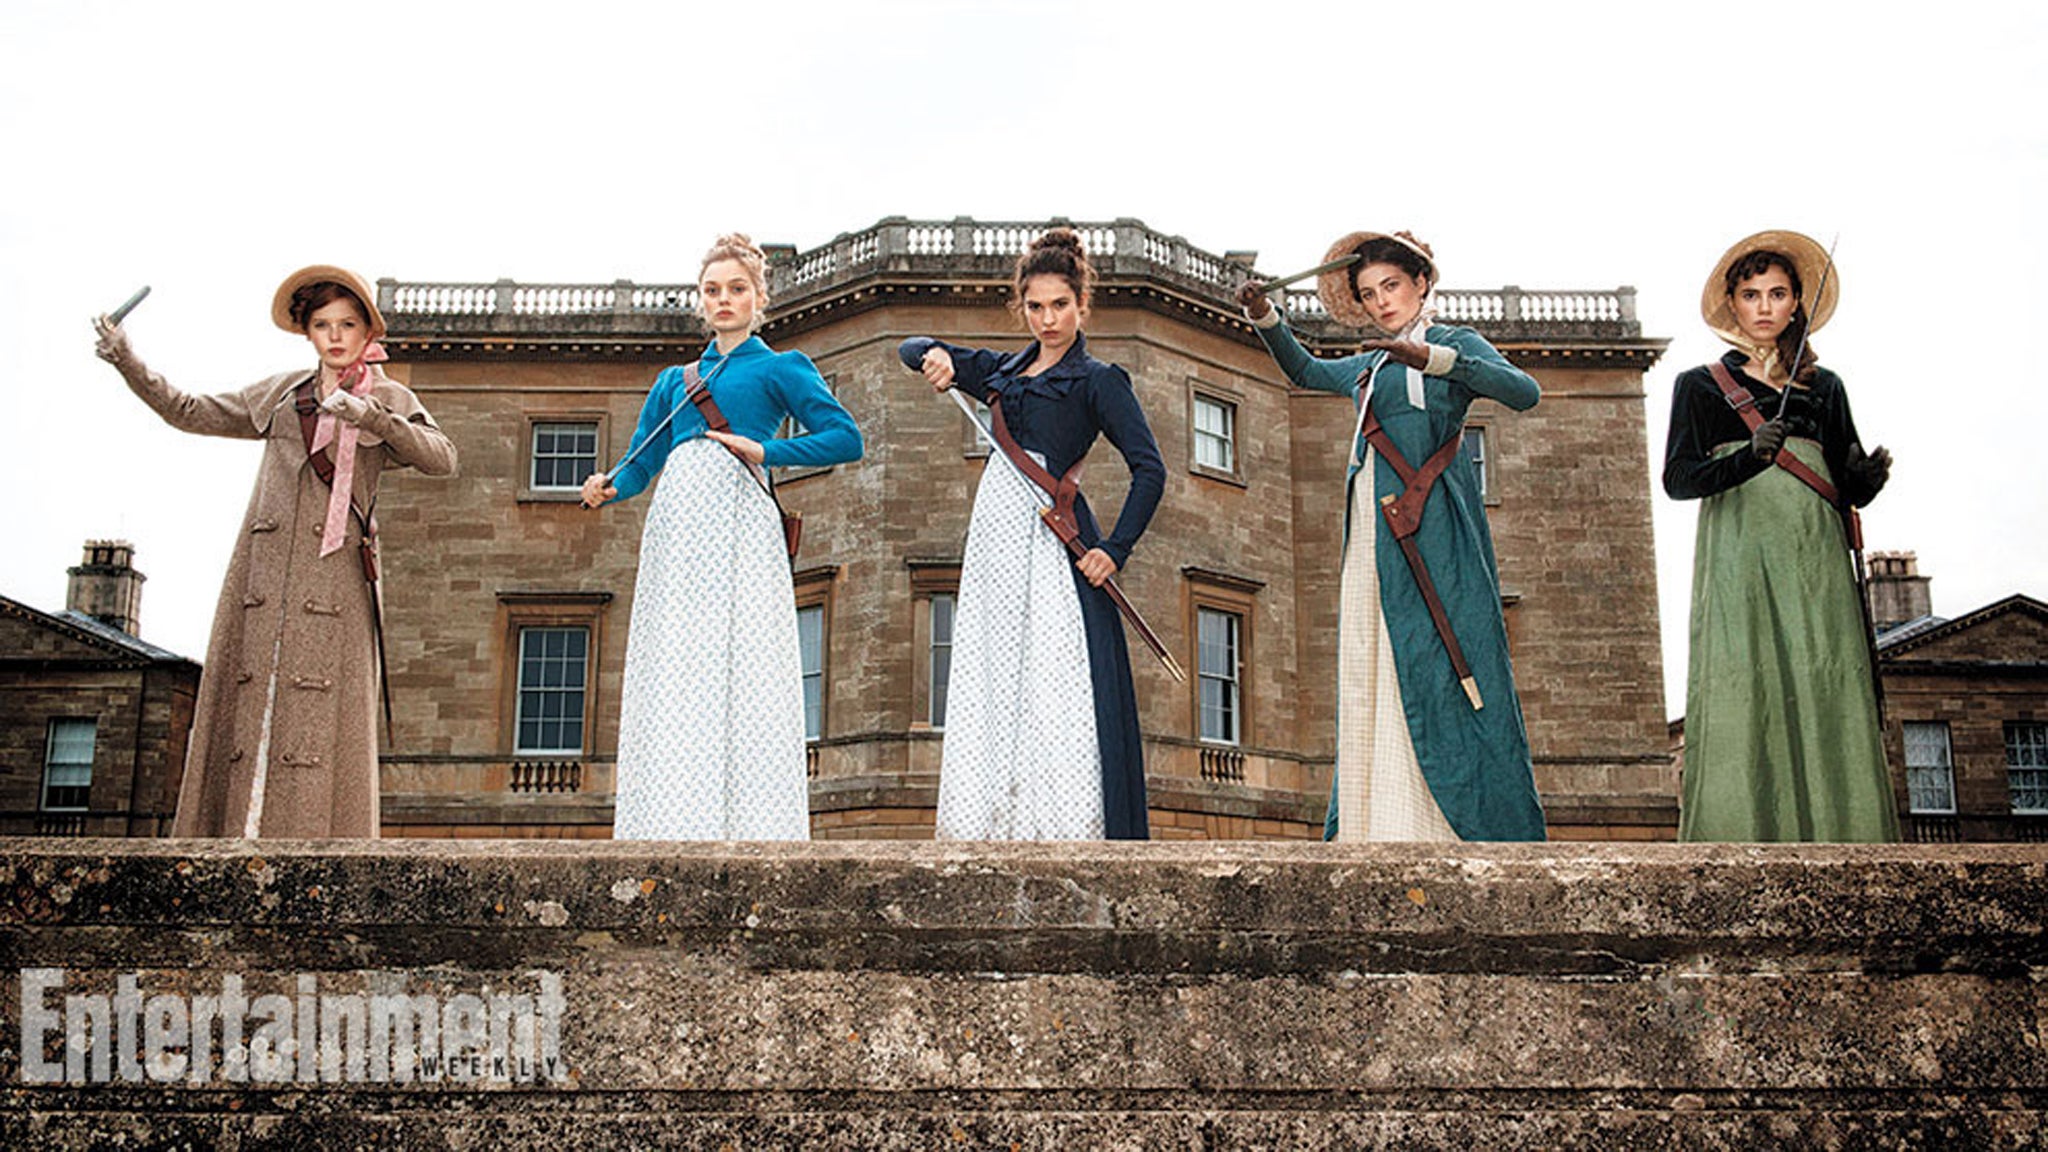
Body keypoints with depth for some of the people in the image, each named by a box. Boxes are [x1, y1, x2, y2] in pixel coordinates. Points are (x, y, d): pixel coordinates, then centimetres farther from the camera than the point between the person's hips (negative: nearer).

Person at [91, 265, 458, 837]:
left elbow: (442, 459, -6)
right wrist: (129, 364, 17)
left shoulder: (389, 400, 10)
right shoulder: (279, 394, 19)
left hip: (334, 575, -3)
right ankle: (239, 841, -6)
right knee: (244, 700, -5)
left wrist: (373, 418, -18)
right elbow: (192, 413, 26)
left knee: (322, 715, -10)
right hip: (264, 568, 4)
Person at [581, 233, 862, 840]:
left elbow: (845, 438, 1)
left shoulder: (781, 368, 13)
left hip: (737, 522, -5)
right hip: (675, 529, 5)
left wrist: (764, 450, -9)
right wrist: (608, 486, 2)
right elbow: (640, 463, 24)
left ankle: (747, 835, -14)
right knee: (670, 683, -3)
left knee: (742, 672, -12)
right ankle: (674, 831, -3)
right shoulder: (674, 381, 27)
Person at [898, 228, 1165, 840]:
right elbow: (912, 348, 25)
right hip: (994, 536, 6)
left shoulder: (1098, 380, 3)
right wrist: (937, 356, 1)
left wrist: (1115, 549, -14)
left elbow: (1150, 471, -4)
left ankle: (1072, 833, -14)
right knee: (991, 690, 2)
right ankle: (997, 827, 4)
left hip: (1051, 538, -6)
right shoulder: (1001, 370, 19)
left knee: (1057, 686, -13)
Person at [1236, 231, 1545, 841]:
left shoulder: (1455, 343, 6)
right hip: (1374, 538, 6)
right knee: (1372, 681, -1)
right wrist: (1266, 319, 25)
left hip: (1432, 531, -6)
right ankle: (1383, 831, -2)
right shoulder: (1368, 366, 23)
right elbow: (1305, 371, 42)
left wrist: (1429, 356, -22)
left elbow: (1524, 392, -12)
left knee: (1442, 671, -12)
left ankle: (1486, 830, -10)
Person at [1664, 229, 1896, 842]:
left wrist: (1871, 476, -6)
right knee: (1744, 706, -13)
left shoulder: (1825, 388, 20)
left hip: (1816, 564, 3)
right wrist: (1751, 457, -20)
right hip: (1740, 562, -3)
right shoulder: (1701, 385, 11)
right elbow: (1678, 479, -2)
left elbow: (1849, 486, 18)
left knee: (1829, 706, -7)